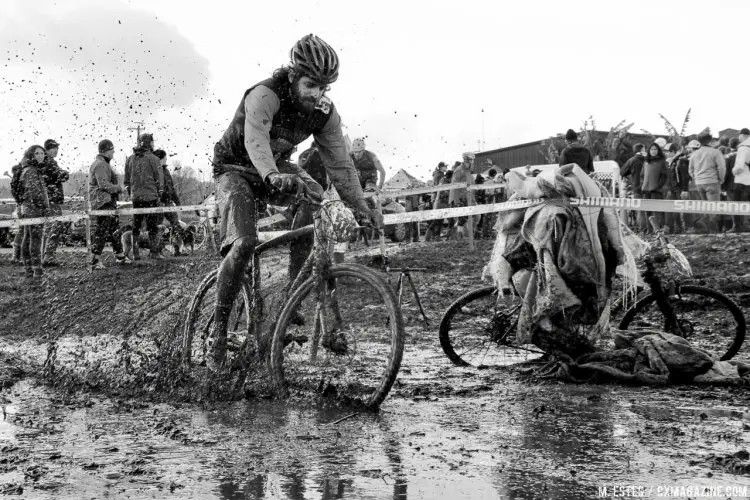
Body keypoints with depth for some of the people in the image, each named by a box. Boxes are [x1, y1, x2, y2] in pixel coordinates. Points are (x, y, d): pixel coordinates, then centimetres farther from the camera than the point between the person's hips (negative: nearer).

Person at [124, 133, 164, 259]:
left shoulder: (130, 159, 8)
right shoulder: (153, 159, -7)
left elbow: (127, 180, 12)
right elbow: (159, 179, -5)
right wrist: (160, 194, 6)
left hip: (135, 197, 5)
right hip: (150, 196, -4)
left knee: (135, 225, 10)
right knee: (152, 225, 1)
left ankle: (135, 253, 11)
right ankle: (154, 252, 2)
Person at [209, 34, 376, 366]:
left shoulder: (325, 112, -11)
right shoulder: (264, 96, -29)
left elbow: (339, 162, -8)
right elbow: (256, 141, -46)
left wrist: (360, 208, -15)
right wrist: (273, 176, -65)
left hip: (279, 169, 5)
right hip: (236, 169, -5)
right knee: (244, 243, -28)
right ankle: (218, 328, -13)